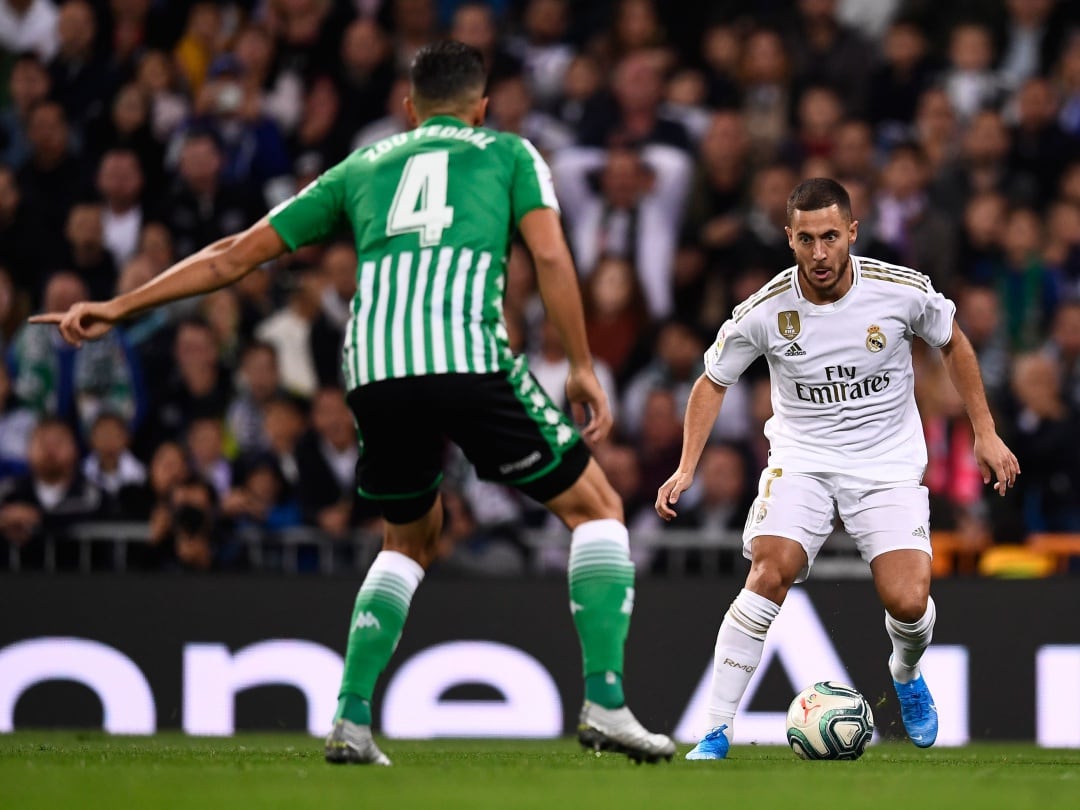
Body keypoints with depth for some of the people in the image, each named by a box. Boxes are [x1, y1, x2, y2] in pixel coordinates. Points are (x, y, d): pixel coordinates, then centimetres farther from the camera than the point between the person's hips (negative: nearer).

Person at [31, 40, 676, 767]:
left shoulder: (363, 167, 29)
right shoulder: (508, 153, 22)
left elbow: (237, 255, 29)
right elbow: (551, 256, 4)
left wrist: (119, 308, 35)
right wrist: (583, 368, 7)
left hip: (373, 367, 4)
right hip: (470, 355, -4)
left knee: (411, 540, 27)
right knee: (596, 508, 12)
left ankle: (351, 721, 15)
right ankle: (605, 702, -2)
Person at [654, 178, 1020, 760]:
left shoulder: (904, 292, -13)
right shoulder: (765, 311, -13)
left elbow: (953, 344, 8)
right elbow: (712, 383, 3)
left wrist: (986, 433, 8)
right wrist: (687, 468, -7)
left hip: (889, 465, 0)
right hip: (801, 460, 0)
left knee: (907, 602, -16)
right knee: (770, 571, -27)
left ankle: (906, 675, 23)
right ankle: (716, 733, -20)